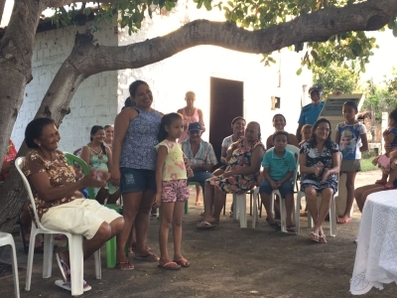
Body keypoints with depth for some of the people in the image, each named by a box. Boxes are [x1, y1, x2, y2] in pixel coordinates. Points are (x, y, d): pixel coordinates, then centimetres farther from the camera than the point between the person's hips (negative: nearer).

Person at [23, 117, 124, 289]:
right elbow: (48, 194, -20)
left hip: (78, 202, 9)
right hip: (54, 210, -8)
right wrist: (83, 182, -24)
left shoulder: (59, 155, 14)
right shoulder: (33, 159, -11)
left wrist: (92, 182, -4)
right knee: (104, 230, -27)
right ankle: (69, 261, -1)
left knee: (119, 223, -6)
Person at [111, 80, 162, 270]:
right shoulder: (128, 113, -1)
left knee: (145, 210, 11)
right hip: (132, 167, -6)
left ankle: (141, 248, 21)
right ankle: (120, 253, -6)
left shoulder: (160, 117, 15)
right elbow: (117, 141, -8)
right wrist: (115, 167, -18)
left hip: (153, 169, 6)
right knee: (130, 210, -9)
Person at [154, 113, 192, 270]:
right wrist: (159, 191, -19)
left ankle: (177, 254, 17)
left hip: (181, 185, 8)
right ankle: (164, 257, 2)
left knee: (178, 221, 11)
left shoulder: (177, 145, 15)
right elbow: (159, 169, -14)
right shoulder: (165, 145, -10)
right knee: (166, 222, -3)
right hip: (168, 185, -8)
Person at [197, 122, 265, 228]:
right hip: (231, 174, 9)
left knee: (219, 185, -27)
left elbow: (253, 169, -20)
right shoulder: (242, 141, 15)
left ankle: (215, 219, -13)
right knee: (209, 182, -7)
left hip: (246, 179, -9)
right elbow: (228, 158, 19)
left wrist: (232, 172, -21)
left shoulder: (258, 147, -10)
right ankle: (208, 215, -21)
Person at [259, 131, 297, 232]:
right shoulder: (268, 154, -4)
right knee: (263, 187, -31)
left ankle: (289, 219, -25)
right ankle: (270, 215, -13)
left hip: (284, 179, -1)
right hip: (270, 179, 1)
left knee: (289, 189, -33)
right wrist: (271, 181, -22)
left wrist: (281, 181, -18)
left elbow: (291, 172, -3)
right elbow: (265, 171, -3)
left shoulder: (290, 155, -4)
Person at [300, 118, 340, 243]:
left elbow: (337, 168, -1)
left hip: (328, 178, 1)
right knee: (311, 192, -36)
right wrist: (313, 169, -22)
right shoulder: (306, 146, 6)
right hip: (310, 178, 0)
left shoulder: (333, 146, 8)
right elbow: (302, 168, 1)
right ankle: (319, 227, -23)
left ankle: (316, 227, -30)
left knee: (328, 192, -36)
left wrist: (328, 171, -26)